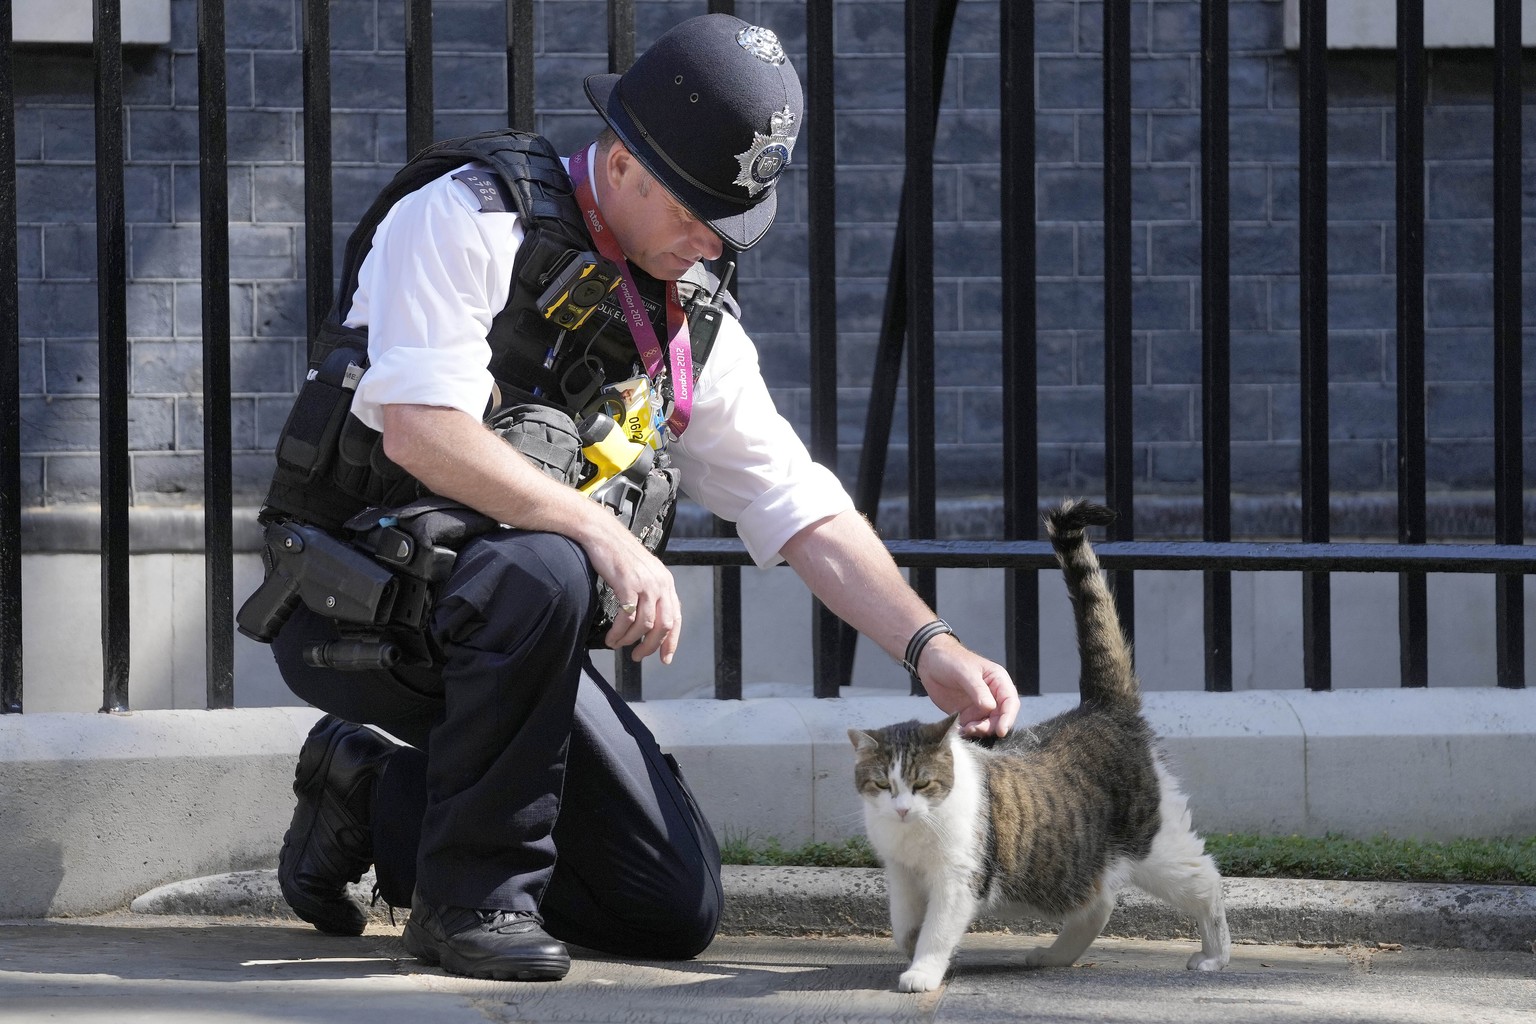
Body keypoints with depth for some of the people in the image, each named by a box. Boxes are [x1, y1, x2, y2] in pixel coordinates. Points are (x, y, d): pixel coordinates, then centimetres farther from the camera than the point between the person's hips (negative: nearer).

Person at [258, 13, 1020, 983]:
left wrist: (933, 648, -6)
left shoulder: (692, 323, 9)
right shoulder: (466, 222, -12)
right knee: (543, 572, -39)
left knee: (678, 909, -2)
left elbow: (807, 511, 8)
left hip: (502, 631, 7)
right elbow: (417, 428, -26)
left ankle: (378, 799, 15)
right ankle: (471, 894, -21)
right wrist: (605, 532, -31)